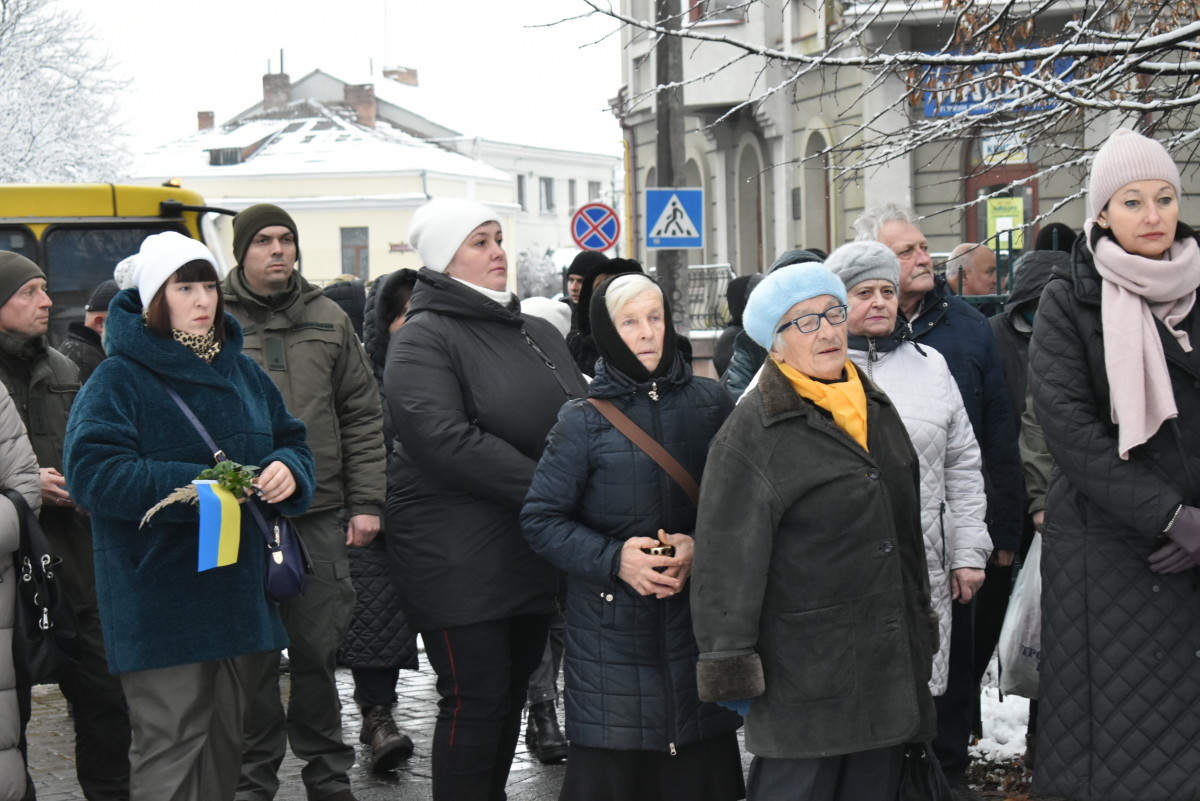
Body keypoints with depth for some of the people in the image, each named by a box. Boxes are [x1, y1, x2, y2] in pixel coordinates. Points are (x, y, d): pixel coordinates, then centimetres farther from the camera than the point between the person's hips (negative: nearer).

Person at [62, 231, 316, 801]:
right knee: (171, 749, -6)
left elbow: (290, 440, 20)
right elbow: (91, 471, -18)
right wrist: (192, 487, -25)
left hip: (240, 596, 7)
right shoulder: (118, 379, -8)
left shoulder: (243, 372, 14)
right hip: (160, 600, -7)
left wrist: (288, 469, -6)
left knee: (226, 741, 15)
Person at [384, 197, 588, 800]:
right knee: (475, 698, -5)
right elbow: (443, 440, -22)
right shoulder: (423, 339, -9)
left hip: (533, 550, 7)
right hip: (459, 557, -7)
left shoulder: (538, 334, 15)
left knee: (512, 691, 13)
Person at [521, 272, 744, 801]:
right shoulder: (582, 421, -3)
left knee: (701, 758, 5)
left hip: (696, 613, 2)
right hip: (611, 624, -2)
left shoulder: (710, 403, 4)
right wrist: (614, 558, -14)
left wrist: (702, 546, -9)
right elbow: (540, 519, -2)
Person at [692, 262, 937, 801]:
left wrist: (920, 624, 25)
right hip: (803, 670, -7)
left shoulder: (876, 409, 13)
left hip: (889, 657, 7)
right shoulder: (753, 431, -10)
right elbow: (726, 559, -11)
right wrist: (731, 666, -12)